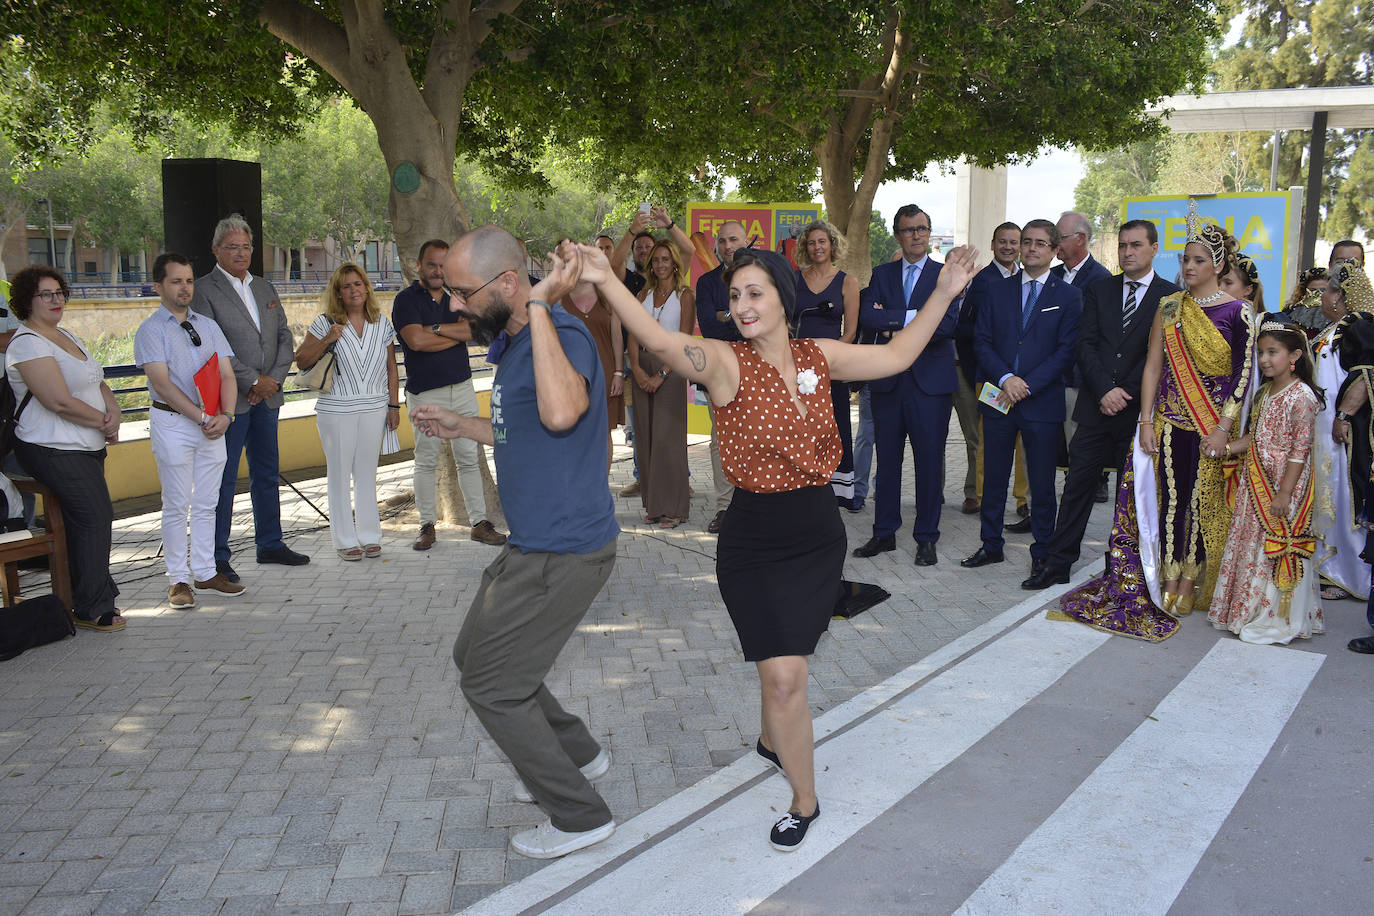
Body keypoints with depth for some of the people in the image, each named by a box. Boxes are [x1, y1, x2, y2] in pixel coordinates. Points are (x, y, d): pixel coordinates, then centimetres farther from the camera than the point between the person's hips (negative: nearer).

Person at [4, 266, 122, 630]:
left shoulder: (66, 336, 17)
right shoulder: (27, 344, -14)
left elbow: (99, 384, 17)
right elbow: (60, 402, -21)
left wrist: (114, 412, -4)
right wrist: (104, 422, -9)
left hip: (86, 448, 9)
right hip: (55, 451, -9)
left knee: (84, 523, 10)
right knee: (95, 518, -9)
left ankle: (92, 601, 19)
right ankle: (92, 609, 2)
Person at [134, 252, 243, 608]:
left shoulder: (208, 325, 13)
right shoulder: (151, 330, -2)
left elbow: (227, 375, 7)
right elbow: (162, 383, -12)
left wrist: (225, 415, -10)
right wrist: (202, 418, -16)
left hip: (213, 424, 5)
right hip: (172, 423, -5)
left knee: (206, 504, 9)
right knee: (177, 505, 0)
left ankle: (205, 572, 18)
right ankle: (178, 579, 8)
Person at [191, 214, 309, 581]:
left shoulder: (266, 289, 15)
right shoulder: (203, 291, -6)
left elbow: (285, 338, 12)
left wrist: (274, 379, -3)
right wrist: (252, 381, -14)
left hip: (266, 396, 7)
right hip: (229, 399, -6)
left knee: (266, 475, 14)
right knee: (223, 481, -2)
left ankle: (270, 544, 26)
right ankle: (217, 558, 6)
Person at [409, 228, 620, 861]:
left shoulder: (564, 334, -21)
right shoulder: (514, 343, 10)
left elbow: (560, 414, -43)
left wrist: (541, 307, -34)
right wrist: (462, 426, 19)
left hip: (564, 553, -10)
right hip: (534, 546, 10)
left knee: (490, 684, 0)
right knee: (474, 655, 22)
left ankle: (580, 816, 15)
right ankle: (578, 753, 38)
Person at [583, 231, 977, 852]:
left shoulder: (819, 357, 2)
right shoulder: (726, 363, -13)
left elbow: (897, 356, 14)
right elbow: (659, 340, -31)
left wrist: (943, 293, 12)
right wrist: (606, 282, -46)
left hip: (819, 536, 4)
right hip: (754, 544, -4)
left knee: (786, 663, 17)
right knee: (784, 678, -6)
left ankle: (772, 739, 49)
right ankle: (805, 801, 17)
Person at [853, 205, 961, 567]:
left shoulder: (946, 274, 3)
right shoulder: (882, 274, 11)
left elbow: (948, 323, -12)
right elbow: (866, 316, -6)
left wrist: (893, 323, -10)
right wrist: (913, 316, -15)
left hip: (931, 380, -2)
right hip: (888, 380, 3)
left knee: (929, 461, 1)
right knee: (887, 459, 8)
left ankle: (926, 538, 13)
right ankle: (884, 533, 19)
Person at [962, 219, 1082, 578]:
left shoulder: (1068, 297, 2)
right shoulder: (998, 290, 10)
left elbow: (1066, 351, -5)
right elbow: (982, 341, 3)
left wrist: (1026, 386, -14)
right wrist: (1005, 378, -12)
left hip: (1043, 403, -2)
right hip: (998, 399, 3)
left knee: (1042, 484, 5)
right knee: (994, 478, 10)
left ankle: (1042, 554, 17)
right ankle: (991, 545, 23)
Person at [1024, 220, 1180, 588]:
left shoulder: (1170, 296, 0)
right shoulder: (1099, 290, 10)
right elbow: (1085, 345, 2)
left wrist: (1126, 393, -12)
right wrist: (1105, 390, -10)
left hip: (1139, 410, -2)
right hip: (1096, 407, 2)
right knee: (1077, 485, 3)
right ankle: (1058, 564, 10)